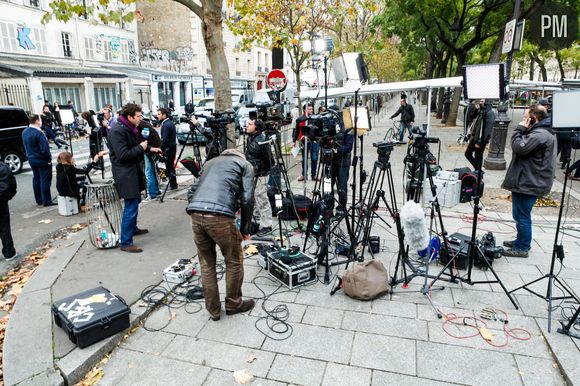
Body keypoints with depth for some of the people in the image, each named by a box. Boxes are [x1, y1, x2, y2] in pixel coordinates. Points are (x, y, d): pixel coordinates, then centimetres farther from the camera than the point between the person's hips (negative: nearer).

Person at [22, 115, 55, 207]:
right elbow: (44, 148, -23)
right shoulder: (38, 133, -21)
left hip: (31, 159, 9)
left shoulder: (24, 132, 7)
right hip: (42, 160, -9)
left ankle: (39, 200, 23)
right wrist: (49, 159, -13)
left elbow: (26, 146, 15)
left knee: (36, 179, 16)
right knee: (45, 180, -3)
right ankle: (47, 201, 0)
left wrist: (29, 155, 21)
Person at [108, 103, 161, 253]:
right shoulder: (117, 131, -20)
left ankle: (133, 228, 42)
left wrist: (149, 148, 13)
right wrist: (141, 148, -16)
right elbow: (122, 155, -25)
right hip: (125, 174, -11)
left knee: (134, 202, 23)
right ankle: (125, 243, -4)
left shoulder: (128, 128, 11)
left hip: (133, 170, 11)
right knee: (131, 207, -10)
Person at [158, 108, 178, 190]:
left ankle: (173, 185, 5)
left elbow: (164, 139, -23)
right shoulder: (171, 122, 11)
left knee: (169, 167, -1)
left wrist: (161, 149, -14)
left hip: (168, 149, -10)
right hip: (173, 147, 10)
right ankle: (173, 184, 25)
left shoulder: (165, 125, -18)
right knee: (171, 167, 17)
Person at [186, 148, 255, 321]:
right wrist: (245, 229, 16)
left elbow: (192, 191, 24)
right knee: (234, 262, 17)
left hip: (195, 214, 5)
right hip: (220, 215, -5)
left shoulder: (210, 162, 32)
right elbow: (247, 199, 5)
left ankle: (213, 310, 30)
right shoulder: (245, 164, 19)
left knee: (207, 264, 20)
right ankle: (233, 304, 32)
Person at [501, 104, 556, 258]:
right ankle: (522, 241, 34)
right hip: (529, 181, 11)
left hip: (528, 183, -11)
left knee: (522, 216, -1)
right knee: (522, 215, 21)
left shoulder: (539, 135, -21)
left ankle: (522, 248, 9)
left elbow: (519, 147, -22)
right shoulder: (544, 132, 15)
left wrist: (519, 130, -14)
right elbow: (523, 147, 18)